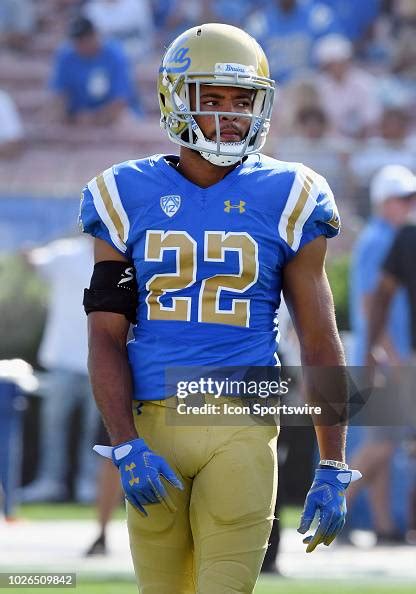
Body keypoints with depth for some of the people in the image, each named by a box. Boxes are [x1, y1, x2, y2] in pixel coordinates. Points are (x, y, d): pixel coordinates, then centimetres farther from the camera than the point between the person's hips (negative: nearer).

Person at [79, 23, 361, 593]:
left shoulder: (285, 200, 4)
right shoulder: (129, 199, 6)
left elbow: (321, 344, 6)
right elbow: (107, 337, 3)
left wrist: (333, 471, 2)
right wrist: (125, 448, -10)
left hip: (241, 430, -1)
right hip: (153, 425, 2)